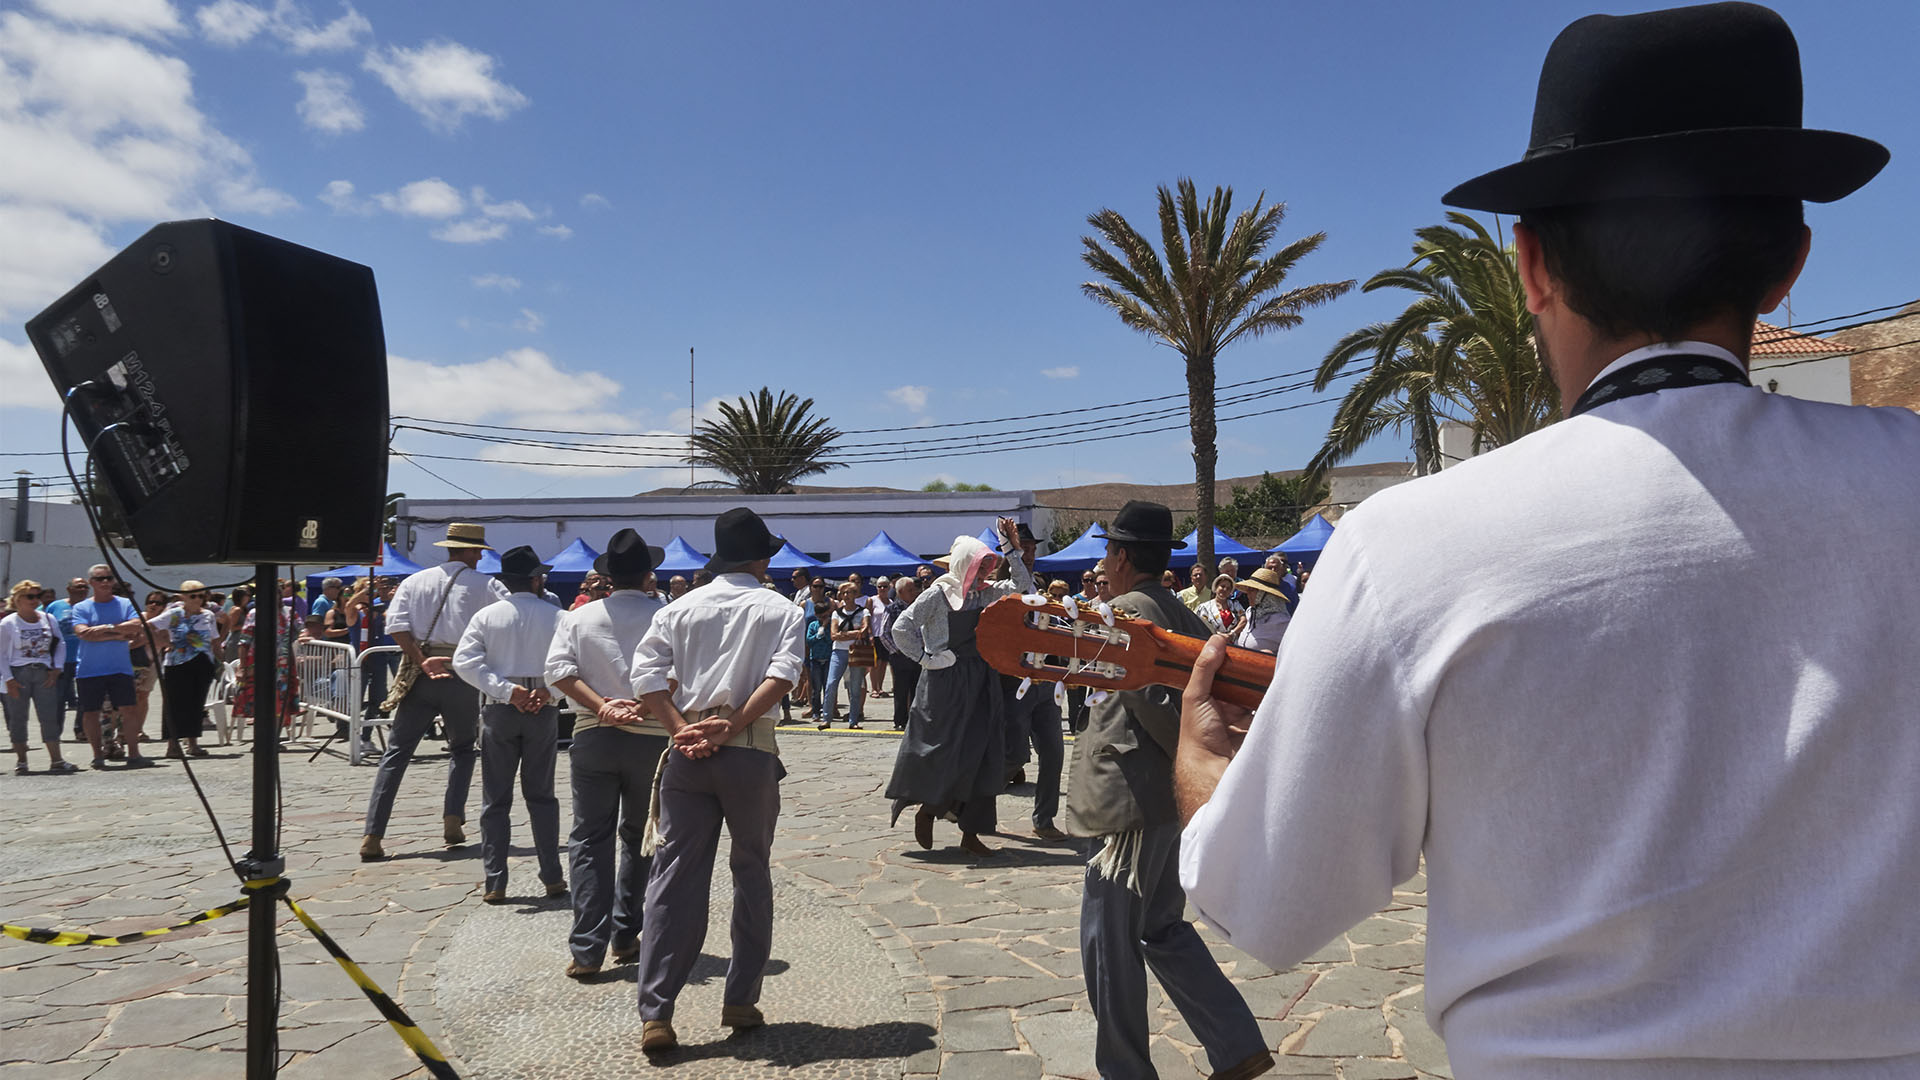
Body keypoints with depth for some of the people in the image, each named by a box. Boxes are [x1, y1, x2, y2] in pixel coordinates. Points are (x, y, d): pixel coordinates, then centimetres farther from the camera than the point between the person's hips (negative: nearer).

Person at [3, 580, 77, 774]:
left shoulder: (48, 619, 8)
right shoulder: (8, 623, 0)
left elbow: (61, 644, 12)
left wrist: (57, 668, 0)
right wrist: (8, 679, -9)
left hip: (44, 674, 2)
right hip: (18, 674, -2)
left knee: (50, 716, -2)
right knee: (18, 718, 2)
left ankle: (56, 760, -2)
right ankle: (21, 760, 13)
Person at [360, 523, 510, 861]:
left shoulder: (415, 581, 10)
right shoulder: (484, 585, 2)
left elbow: (396, 625, -3)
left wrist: (421, 661, -7)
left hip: (421, 675, 2)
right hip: (463, 675, -2)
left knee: (396, 752, 6)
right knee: (462, 749, 20)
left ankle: (372, 836, 0)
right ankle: (453, 819, 5)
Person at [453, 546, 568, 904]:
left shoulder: (486, 616, 1)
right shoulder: (555, 616, -2)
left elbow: (465, 661, -10)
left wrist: (507, 690, -14)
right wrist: (547, 690, -16)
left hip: (499, 710, 0)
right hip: (543, 710, 0)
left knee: (495, 799, 7)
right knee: (541, 795, 11)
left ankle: (494, 883, 7)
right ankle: (552, 877, 13)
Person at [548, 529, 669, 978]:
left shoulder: (580, 617, 6)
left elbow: (558, 669, -5)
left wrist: (602, 706, -11)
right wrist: (644, 706, -11)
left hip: (593, 736, 1)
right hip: (651, 738, -1)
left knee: (590, 840, 5)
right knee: (639, 839, 14)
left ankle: (586, 949, 1)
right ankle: (625, 936, 19)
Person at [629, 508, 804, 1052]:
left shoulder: (682, 608, 9)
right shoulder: (781, 609, 3)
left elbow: (646, 674, -3)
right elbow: (781, 674, -15)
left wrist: (682, 730, -8)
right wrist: (731, 727, -16)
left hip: (687, 753, 2)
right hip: (751, 753, -2)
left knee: (676, 875, 4)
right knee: (752, 872, 13)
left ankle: (655, 1014, 1)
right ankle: (740, 1001, 18)